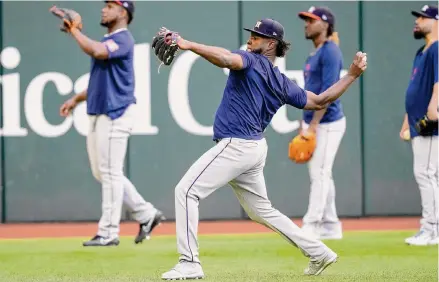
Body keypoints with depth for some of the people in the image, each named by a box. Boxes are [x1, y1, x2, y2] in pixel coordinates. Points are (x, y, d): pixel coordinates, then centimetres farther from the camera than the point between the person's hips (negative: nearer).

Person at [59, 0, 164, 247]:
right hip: (99, 114, 10)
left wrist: (74, 30, -19)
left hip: (115, 114, -10)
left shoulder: (123, 39, -10)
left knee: (110, 172, -7)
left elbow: (97, 51, -30)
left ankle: (108, 233, -3)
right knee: (102, 172, 12)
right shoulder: (107, 41, 19)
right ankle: (146, 214, 18)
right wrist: (76, 99, 16)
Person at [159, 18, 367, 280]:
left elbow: (227, 58, -27)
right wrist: (352, 75, 27)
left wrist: (188, 45, -34)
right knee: (262, 210, 22)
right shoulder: (282, 83, 16)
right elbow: (319, 101, 17)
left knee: (187, 191, -8)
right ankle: (319, 253, 24)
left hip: (235, 147, -9)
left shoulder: (252, 61, -5)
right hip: (255, 150, 9)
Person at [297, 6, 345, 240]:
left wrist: (313, 125, -22)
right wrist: (304, 124, 18)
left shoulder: (330, 52, -12)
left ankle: (310, 227, -10)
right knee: (320, 175, 11)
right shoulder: (314, 54, 16)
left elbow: (328, 91, -19)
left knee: (320, 174, -9)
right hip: (313, 123, 10)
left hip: (327, 123, -10)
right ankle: (330, 227, 16)